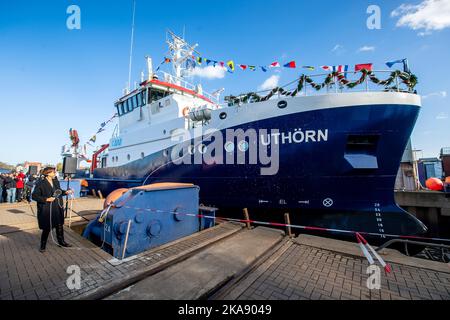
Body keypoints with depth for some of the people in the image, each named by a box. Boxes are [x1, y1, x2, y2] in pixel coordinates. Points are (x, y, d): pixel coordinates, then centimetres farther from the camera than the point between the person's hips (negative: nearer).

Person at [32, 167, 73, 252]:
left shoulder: (56, 181, 3)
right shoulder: (40, 184, -15)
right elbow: (34, 196, -13)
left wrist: (65, 192, -2)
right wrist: (46, 199, -21)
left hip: (57, 208, 6)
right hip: (46, 210, -6)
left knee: (60, 225, 16)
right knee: (47, 228, 7)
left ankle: (61, 242, 32)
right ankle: (43, 245, 30)